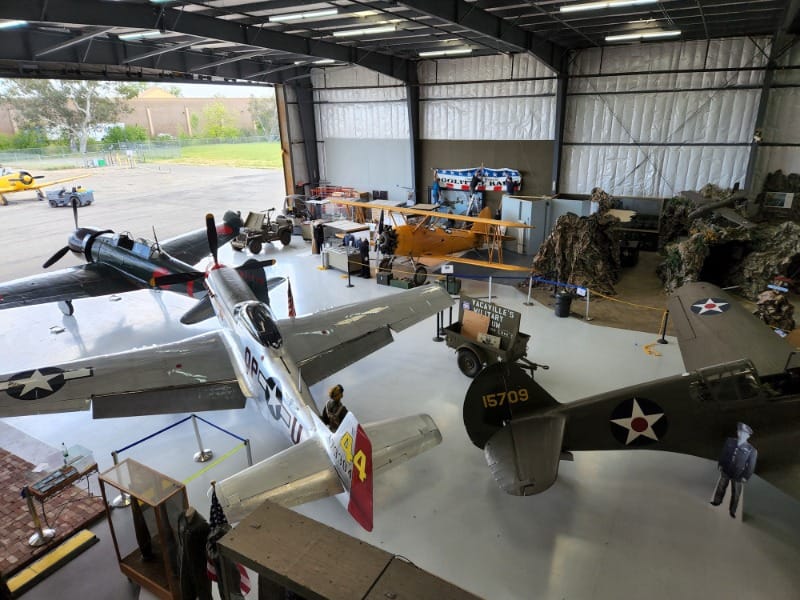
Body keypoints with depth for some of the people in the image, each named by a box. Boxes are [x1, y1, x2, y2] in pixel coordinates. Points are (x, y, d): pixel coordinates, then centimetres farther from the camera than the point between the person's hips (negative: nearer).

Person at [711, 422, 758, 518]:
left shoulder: (751, 450, -19)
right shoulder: (729, 441, -12)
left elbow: (751, 466, -10)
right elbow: (723, 453, 2)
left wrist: (745, 477, -9)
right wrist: (720, 465, 4)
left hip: (737, 475, -2)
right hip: (725, 470, 2)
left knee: (736, 493, 13)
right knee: (721, 486, 20)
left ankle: (733, 511, 33)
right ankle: (717, 501, 43)